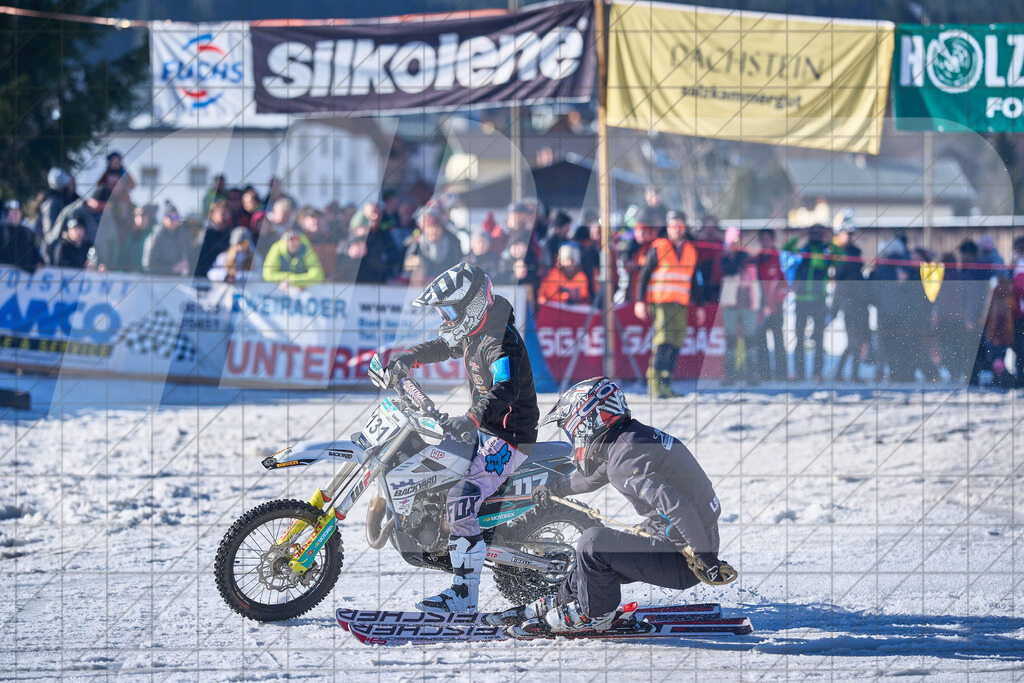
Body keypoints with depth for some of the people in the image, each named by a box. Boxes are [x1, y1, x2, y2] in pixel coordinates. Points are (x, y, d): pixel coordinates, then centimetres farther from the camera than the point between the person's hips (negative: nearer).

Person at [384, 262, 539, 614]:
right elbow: (442, 347, 30)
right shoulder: (473, 332, 9)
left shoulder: (500, 341, -23)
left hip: (509, 437, -11)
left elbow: (506, 390, -38)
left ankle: (464, 593, -25)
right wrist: (406, 359, 13)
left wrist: (469, 420, -49)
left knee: (461, 503, -23)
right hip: (487, 430, 11)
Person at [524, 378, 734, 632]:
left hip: (682, 563, -10)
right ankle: (564, 600, 45)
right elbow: (594, 476, 31)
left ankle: (594, 615, 7)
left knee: (594, 543, -13)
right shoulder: (634, 436, 8)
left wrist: (707, 561, -29)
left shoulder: (625, 459, -23)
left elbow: (677, 506, -33)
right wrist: (554, 488, 46)